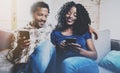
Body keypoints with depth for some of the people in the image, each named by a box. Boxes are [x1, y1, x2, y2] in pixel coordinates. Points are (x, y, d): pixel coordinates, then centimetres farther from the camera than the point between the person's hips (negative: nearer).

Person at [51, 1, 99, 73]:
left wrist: (80, 51, -13)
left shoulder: (84, 31, 14)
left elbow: (95, 55, 6)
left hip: (86, 63, 0)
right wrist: (59, 49, -11)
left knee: (70, 64, -35)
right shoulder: (55, 33, 14)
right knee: (67, 63, -38)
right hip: (65, 64, 0)